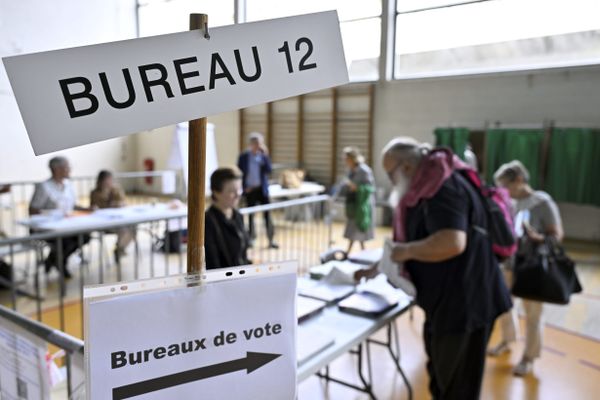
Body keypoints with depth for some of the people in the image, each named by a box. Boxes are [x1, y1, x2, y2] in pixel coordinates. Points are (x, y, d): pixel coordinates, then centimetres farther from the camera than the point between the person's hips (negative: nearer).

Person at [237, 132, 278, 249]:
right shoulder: (243, 156, -2)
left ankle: (271, 240, 2)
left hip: (262, 189, 0)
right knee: (251, 214, 10)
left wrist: (265, 156, -18)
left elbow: (268, 170, -10)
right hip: (250, 189, 0)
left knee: (267, 214, -2)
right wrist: (244, 187, -8)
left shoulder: (263, 156, 1)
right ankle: (251, 238, 21)